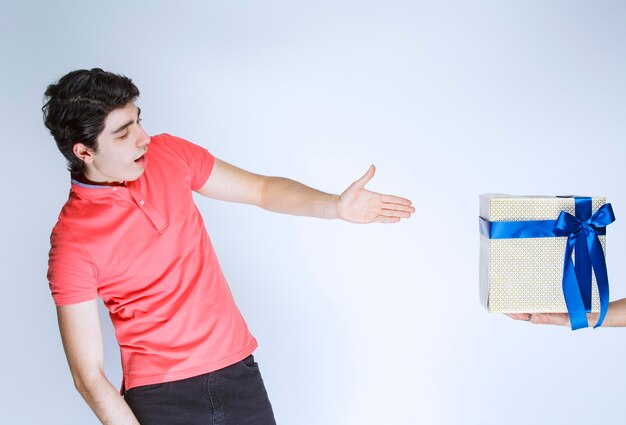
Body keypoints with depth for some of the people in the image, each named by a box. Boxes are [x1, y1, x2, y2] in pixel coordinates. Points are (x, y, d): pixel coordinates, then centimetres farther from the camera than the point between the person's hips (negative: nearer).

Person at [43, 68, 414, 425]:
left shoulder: (168, 154, -3)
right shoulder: (72, 243, -17)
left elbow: (262, 190, 7)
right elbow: (88, 375, -15)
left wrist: (337, 206, -7)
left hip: (238, 369, 5)